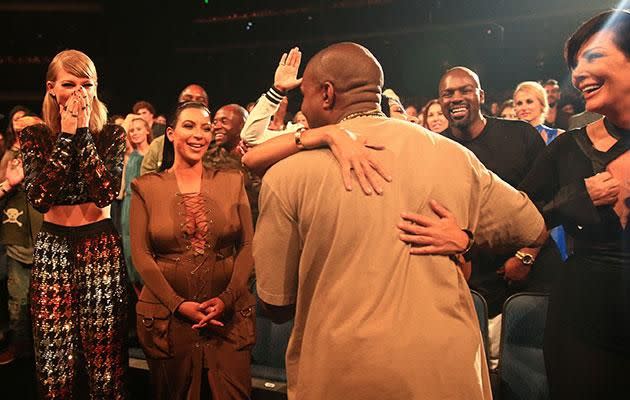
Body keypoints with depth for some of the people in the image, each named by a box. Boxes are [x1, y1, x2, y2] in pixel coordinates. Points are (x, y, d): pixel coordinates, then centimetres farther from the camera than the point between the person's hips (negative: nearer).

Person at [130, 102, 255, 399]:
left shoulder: (232, 181, 3)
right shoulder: (147, 187, 0)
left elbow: (248, 245, 0)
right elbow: (141, 254, -4)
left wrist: (227, 297, -12)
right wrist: (178, 304, -12)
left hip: (229, 314, 1)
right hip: (167, 316, 0)